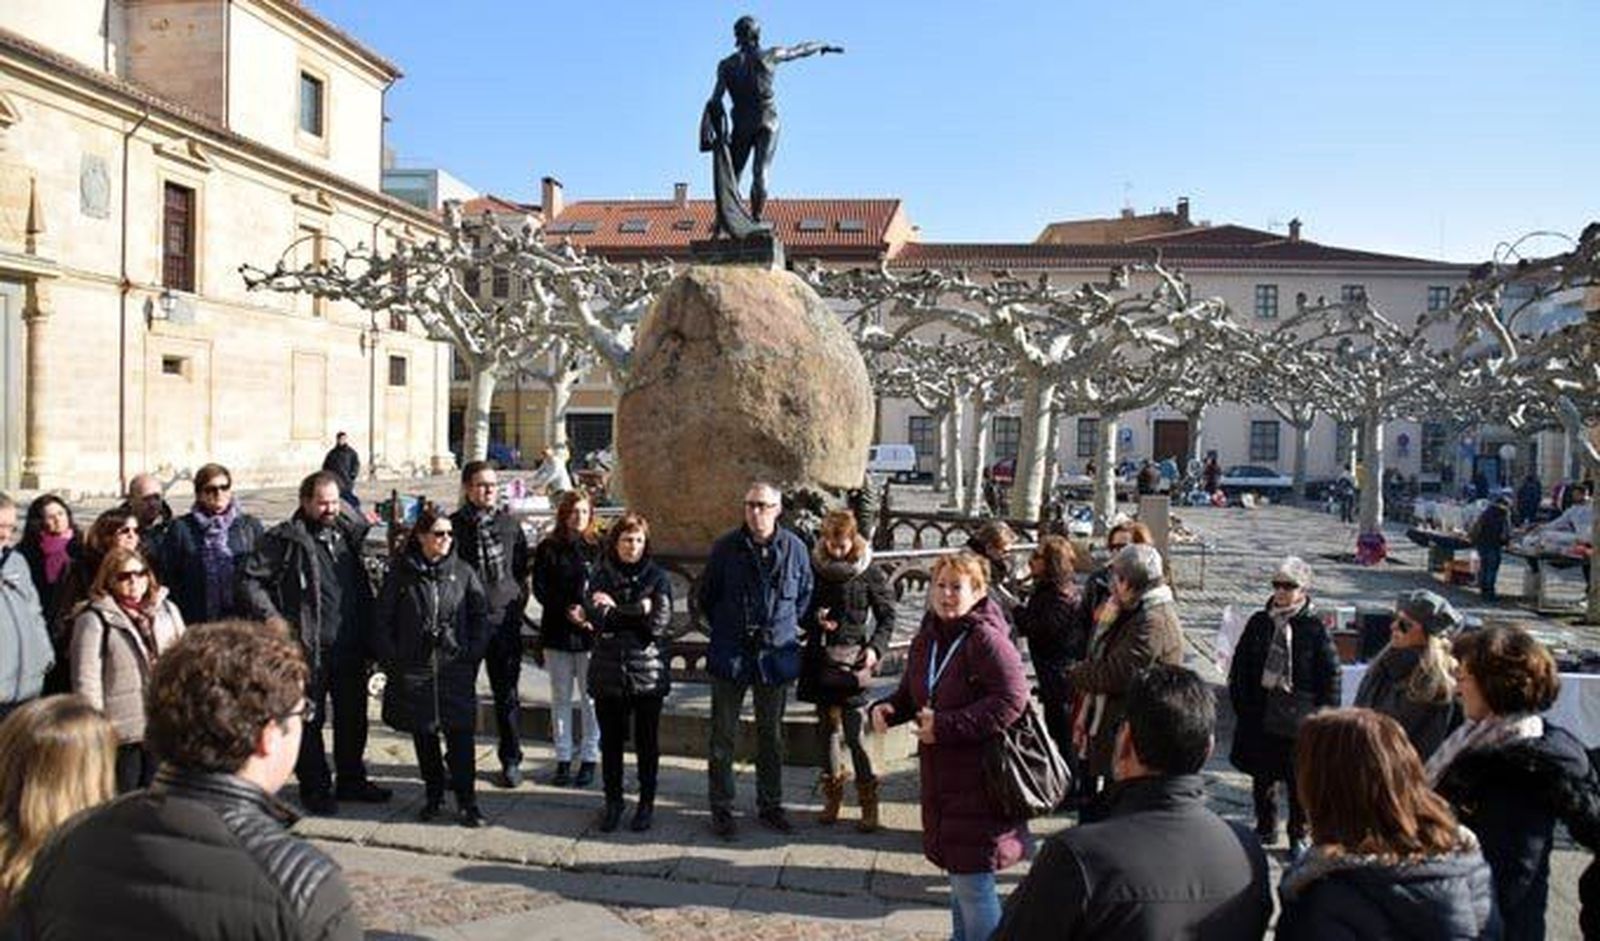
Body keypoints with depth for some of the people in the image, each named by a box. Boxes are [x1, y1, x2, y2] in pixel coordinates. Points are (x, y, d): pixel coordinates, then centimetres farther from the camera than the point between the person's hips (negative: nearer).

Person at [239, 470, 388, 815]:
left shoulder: (350, 531, 9)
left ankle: (352, 780, 30)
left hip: (351, 647, 5)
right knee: (309, 720, 6)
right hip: (309, 649, -5)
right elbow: (250, 581, -8)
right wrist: (274, 620, -15)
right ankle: (315, 787, 20)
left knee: (353, 717, 15)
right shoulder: (285, 539, -8)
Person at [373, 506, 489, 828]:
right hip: (414, 671, 1)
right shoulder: (400, 573, 0)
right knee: (423, 738, 11)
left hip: (456, 670, -1)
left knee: (460, 736, -3)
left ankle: (466, 801, 5)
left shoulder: (463, 572, 2)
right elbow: (382, 620, 5)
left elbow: (481, 616, 7)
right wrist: (391, 662, -1)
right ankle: (433, 795, 25)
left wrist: (472, 655, 0)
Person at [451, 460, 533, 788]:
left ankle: (511, 761, 20)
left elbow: (522, 567, 12)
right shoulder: (454, 526, -3)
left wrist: (518, 602, 3)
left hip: (503, 620, 1)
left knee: (507, 694, 8)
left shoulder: (511, 525, 4)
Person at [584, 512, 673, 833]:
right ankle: (613, 802, 26)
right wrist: (637, 612, -16)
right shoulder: (601, 575, 3)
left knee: (647, 742, 8)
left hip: (648, 673, -1)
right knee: (610, 740, 10)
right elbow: (595, 617, -11)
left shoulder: (656, 577, 0)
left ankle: (647, 803, 22)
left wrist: (615, 610, -14)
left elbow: (659, 622, -12)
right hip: (608, 672, 1)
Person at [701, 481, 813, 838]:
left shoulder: (794, 548, -3)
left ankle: (770, 805, 27)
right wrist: (723, 629, 6)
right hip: (730, 654, -1)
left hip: (775, 653, 1)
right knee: (723, 735, 5)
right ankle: (721, 808, 17)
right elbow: (706, 595, 6)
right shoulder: (725, 547, -7)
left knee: (772, 735, 13)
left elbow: (805, 593, 13)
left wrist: (788, 628, 8)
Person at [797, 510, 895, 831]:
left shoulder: (869, 573, -5)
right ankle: (832, 797, 23)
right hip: (820, 659, 4)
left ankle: (869, 805, 2)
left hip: (851, 660, -4)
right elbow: (800, 610, 12)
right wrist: (815, 617, -9)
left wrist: (876, 648, -12)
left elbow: (887, 616, 2)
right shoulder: (814, 569, 3)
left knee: (853, 734, -8)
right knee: (828, 729, 12)